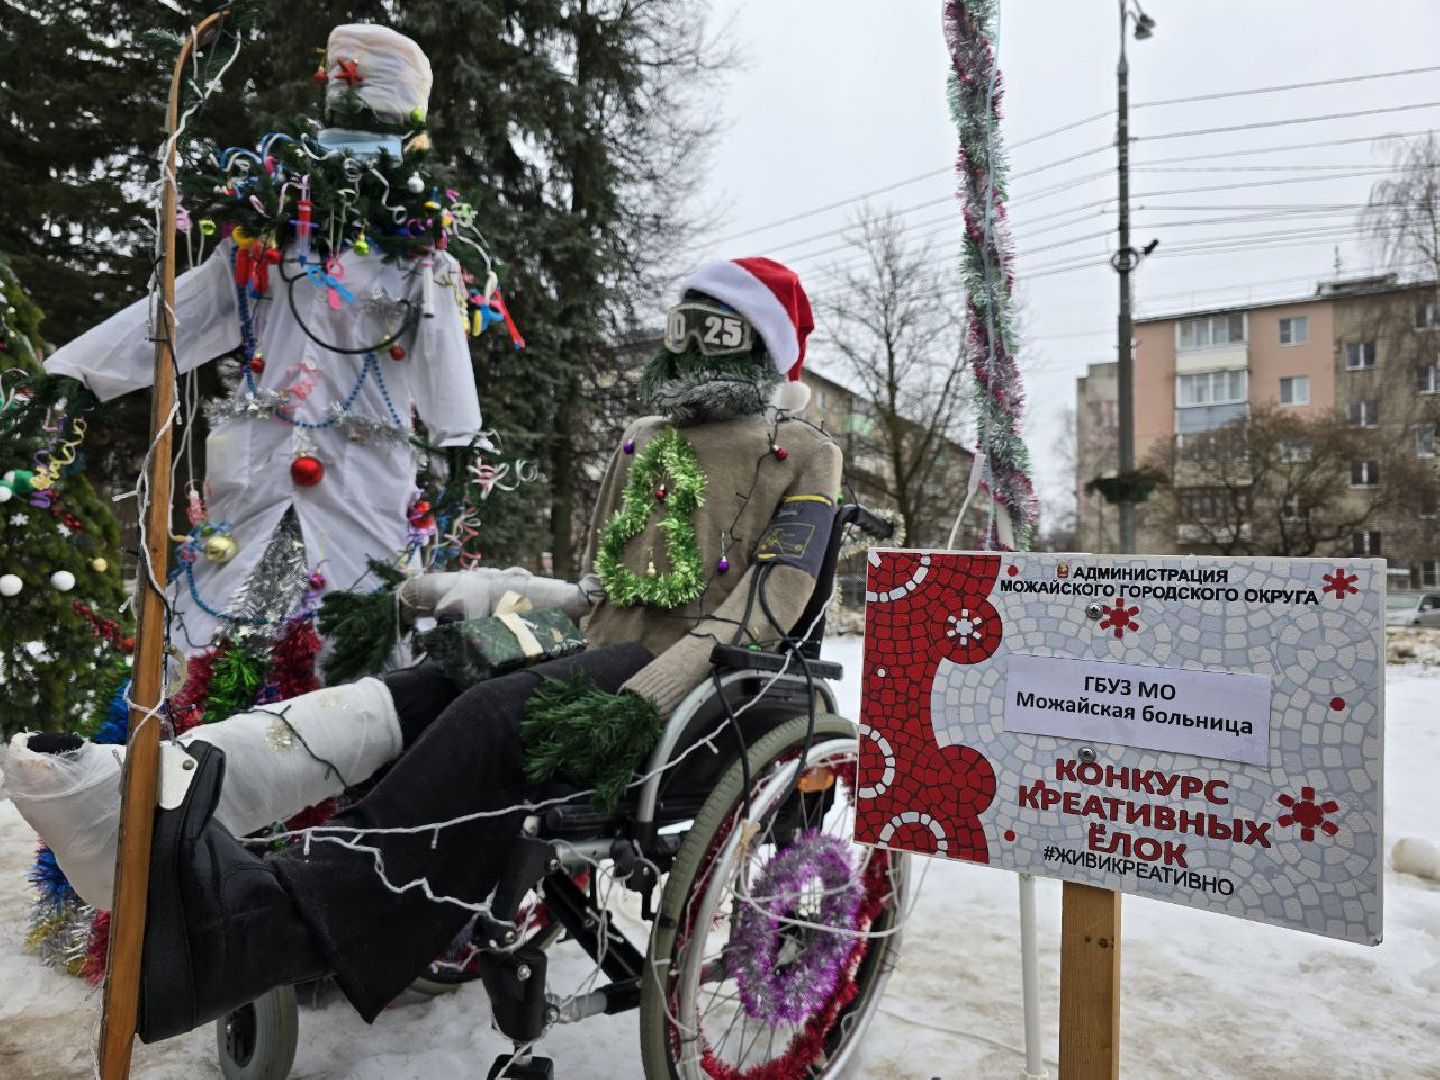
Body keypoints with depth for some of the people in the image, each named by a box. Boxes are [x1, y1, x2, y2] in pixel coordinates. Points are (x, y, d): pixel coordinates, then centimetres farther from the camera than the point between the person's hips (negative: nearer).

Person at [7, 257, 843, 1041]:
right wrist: (485, 591, 6)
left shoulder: (804, 457, 1)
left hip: (699, 686, -6)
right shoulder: (643, 446, 21)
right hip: (605, 652, 7)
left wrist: (644, 699, -29)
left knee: (495, 719, -35)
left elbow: (766, 604, -15)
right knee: (406, 699, -20)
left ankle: (263, 925, -48)